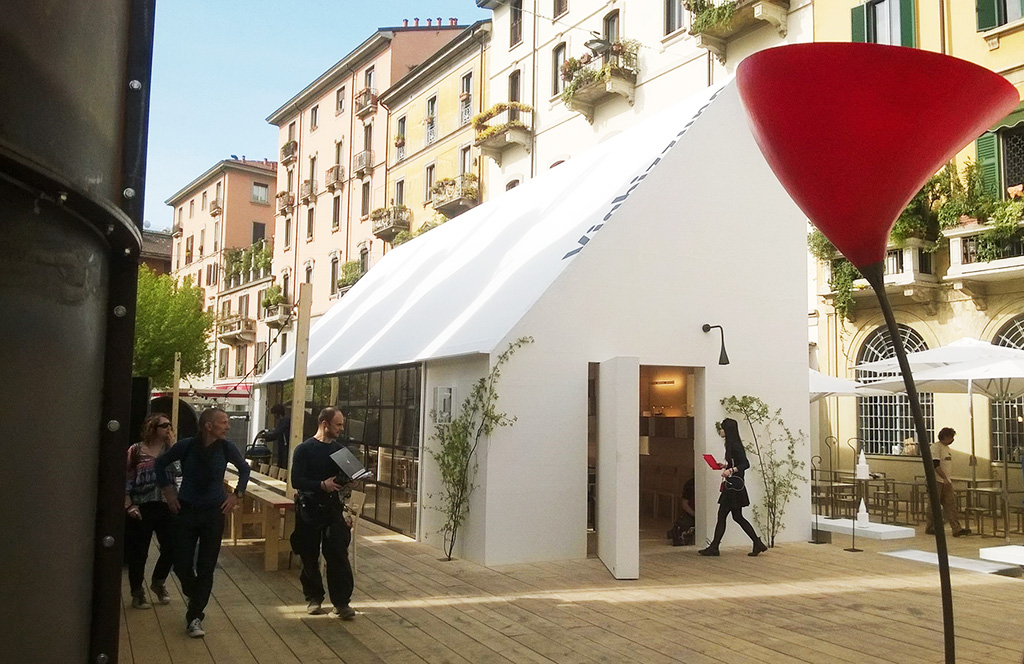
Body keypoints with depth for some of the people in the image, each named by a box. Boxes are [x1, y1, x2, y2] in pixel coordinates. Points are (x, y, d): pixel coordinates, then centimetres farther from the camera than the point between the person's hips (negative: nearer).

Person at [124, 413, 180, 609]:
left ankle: (158, 583, 31)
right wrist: (129, 506, -11)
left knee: (171, 548, 4)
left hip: (167, 507, 3)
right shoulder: (136, 451, -5)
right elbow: (126, 480, -5)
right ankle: (137, 593, 24)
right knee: (139, 552, 7)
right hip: (142, 509, -3)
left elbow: (182, 471, -5)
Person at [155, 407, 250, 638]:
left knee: (206, 567, 0)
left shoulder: (226, 447, -9)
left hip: (214, 513, 0)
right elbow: (161, 463, 8)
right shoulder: (186, 446, -11)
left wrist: (237, 494, 3)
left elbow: (244, 469, 10)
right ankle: (195, 598, 35)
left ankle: (195, 616, 11)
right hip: (186, 511, 0)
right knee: (182, 564, 4)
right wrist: (168, 490, 3)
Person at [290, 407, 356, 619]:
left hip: (333, 508, 3)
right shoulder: (304, 449, -7)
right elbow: (296, 481, -14)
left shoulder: (339, 449, 9)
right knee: (310, 557, 8)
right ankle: (313, 598, 25)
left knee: (338, 555, -6)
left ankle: (341, 602, -2)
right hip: (309, 509, -3)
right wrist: (322, 485, -24)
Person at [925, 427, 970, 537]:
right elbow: (936, 465, -20)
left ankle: (956, 529, -3)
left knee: (951, 505, 1)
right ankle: (929, 528, 10)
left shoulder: (947, 448, 16)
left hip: (946, 482, 8)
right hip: (936, 481, -8)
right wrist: (944, 478, -24)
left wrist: (948, 479, 21)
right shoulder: (935, 447, -12)